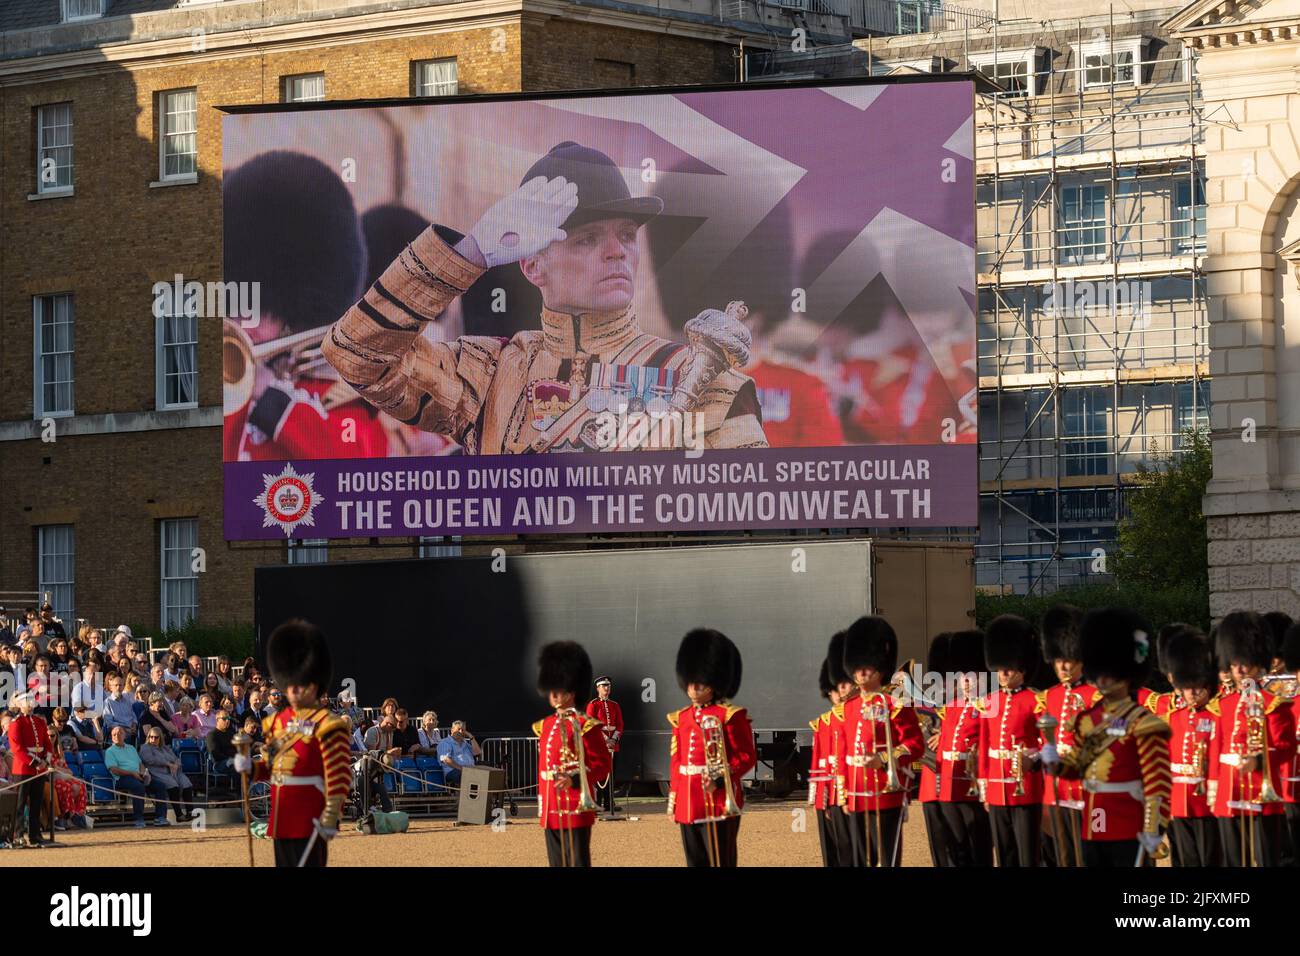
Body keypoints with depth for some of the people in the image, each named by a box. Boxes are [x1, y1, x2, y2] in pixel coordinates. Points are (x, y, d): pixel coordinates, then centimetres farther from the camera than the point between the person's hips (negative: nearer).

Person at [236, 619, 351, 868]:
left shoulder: (326, 725, -9)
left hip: (310, 824, -8)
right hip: (281, 823, 8)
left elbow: (339, 777, -14)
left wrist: (330, 818, -19)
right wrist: (249, 766, 3)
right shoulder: (277, 722, 14)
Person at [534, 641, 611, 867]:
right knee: (558, 865, 10)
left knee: (578, 863, -7)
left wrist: (574, 780, -23)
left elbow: (602, 765, -9)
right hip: (551, 811, 8)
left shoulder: (586, 726, -7)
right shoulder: (545, 726, 15)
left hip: (576, 808, -7)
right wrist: (542, 806, 18)